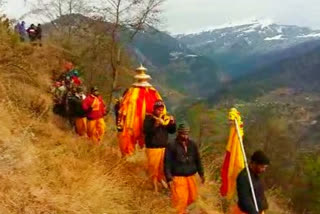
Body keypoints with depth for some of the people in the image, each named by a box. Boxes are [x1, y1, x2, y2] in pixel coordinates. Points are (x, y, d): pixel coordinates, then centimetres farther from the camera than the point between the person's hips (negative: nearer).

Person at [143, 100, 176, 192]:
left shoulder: (165, 118, 6)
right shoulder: (148, 118, -9)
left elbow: (172, 131, 8)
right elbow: (146, 131, -22)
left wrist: (172, 123, -10)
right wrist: (156, 124, -32)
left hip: (164, 147, 5)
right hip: (152, 147, -5)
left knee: (163, 165, 16)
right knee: (153, 166, 1)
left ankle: (161, 178, 41)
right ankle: (155, 183, 18)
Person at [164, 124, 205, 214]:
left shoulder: (192, 144, 3)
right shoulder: (171, 146, -12)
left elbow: (197, 159, 14)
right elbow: (167, 163, -12)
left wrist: (201, 173, 13)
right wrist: (169, 178, -17)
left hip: (191, 176, 5)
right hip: (178, 177, -5)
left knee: (192, 197, 15)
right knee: (180, 199, -9)